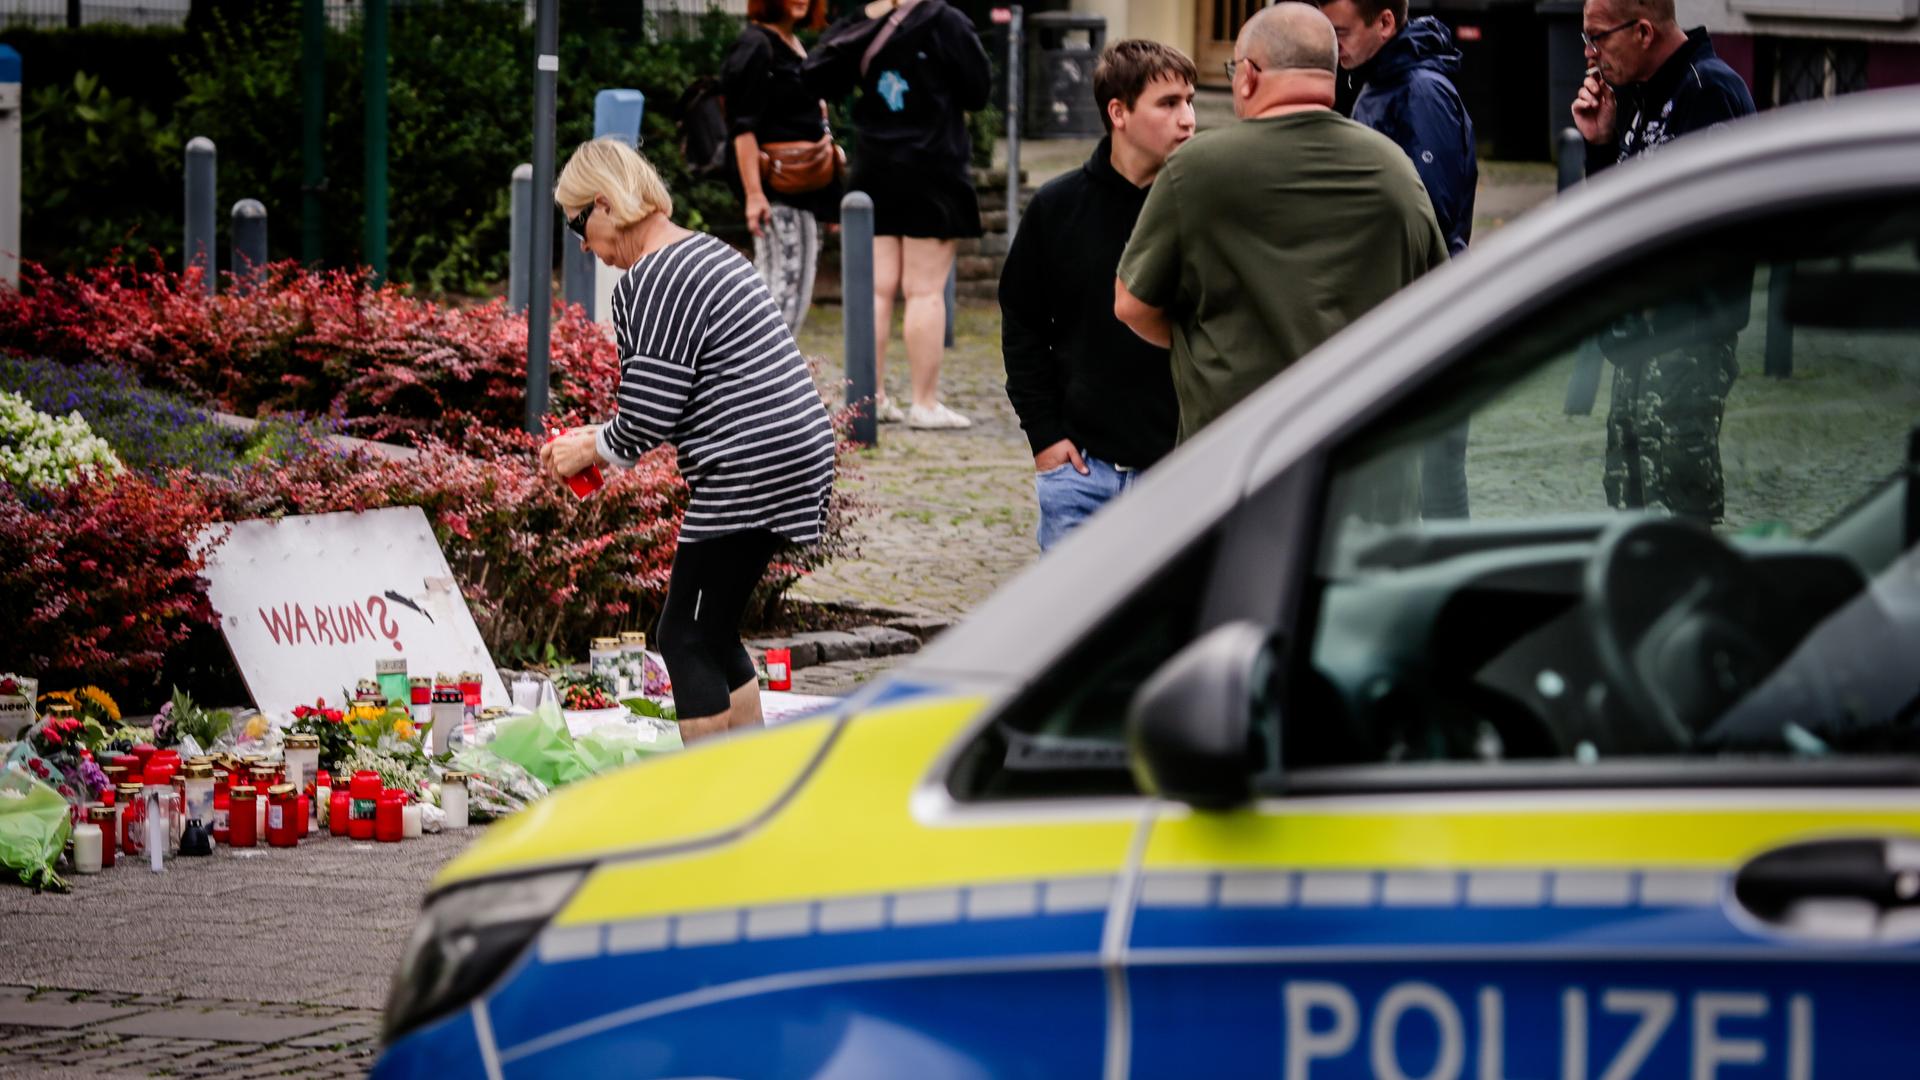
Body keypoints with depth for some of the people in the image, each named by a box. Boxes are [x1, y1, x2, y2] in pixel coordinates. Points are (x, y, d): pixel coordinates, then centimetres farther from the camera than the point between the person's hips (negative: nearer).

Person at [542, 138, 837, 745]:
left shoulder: (651, 284, -14)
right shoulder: (703, 253, 18)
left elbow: (648, 416, -16)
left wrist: (591, 450, 2)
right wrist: (596, 440, 19)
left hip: (750, 476, -10)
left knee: (687, 639, -5)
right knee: (712, 633, 17)